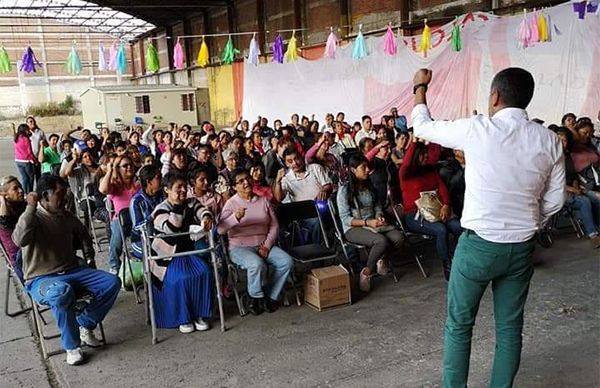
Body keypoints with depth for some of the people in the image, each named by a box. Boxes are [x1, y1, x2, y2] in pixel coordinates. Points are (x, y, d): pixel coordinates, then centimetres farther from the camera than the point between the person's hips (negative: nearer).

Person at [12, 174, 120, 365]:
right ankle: (72, 346, -20)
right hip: (41, 279, -6)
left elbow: (84, 235, 32)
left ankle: (84, 325, 2)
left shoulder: (67, 217, 10)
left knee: (112, 282, -12)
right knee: (63, 291, -40)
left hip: (73, 271, 6)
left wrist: (89, 259, 23)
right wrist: (31, 208, -28)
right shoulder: (32, 218, -8)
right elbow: (20, 240, -31)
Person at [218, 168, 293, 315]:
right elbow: (220, 230, -18)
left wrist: (267, 245, -7)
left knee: (286, 261, -21)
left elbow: (274, 225, 7)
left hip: (263, 245, 4)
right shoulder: (231, 203, -3)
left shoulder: (263, 200, 9)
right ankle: (256, 297, -7)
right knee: (257, 264, -35)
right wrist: (235, 218, -36)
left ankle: (271, 297, -4)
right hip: (240, 247, -4)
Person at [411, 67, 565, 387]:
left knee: (459, 325, 11)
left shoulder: (477, 130, -15)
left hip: (478, 244, -4)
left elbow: (423, 127, 0)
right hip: (522, 247, 4)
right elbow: (554, 200, 5)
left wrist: (420, 87, 17)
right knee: (510, 327, 16)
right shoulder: (549, 141, -2)